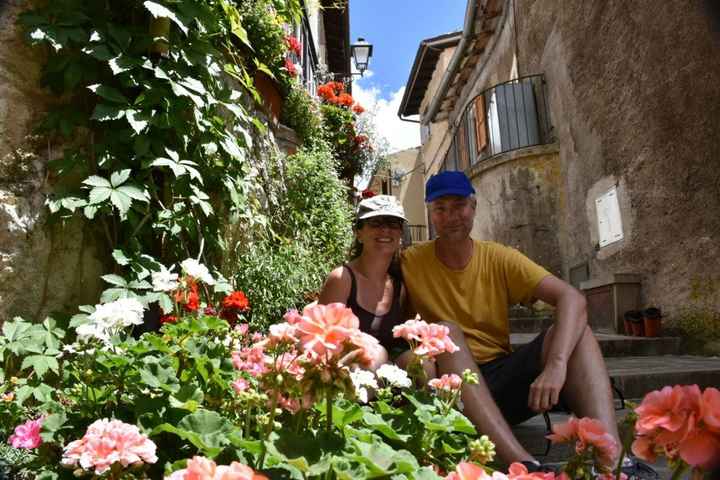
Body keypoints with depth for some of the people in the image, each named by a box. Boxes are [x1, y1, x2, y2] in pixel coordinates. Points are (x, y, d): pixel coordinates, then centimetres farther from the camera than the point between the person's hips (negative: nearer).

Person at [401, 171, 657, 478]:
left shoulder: (499, 259, -2)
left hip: (501, 375, 2)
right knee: (446, 330, -31)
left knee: (569, 329, -18)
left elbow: (572, 299, -15)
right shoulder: (411, 262, -4)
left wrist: (556, 364, -32)